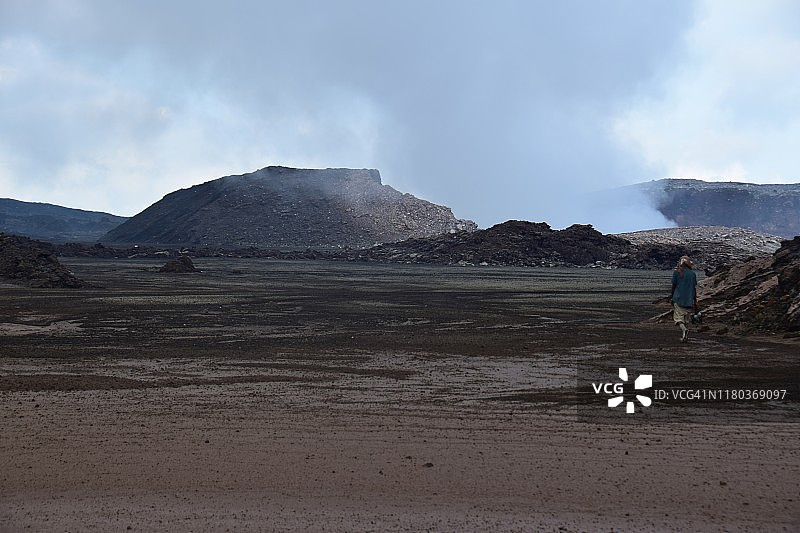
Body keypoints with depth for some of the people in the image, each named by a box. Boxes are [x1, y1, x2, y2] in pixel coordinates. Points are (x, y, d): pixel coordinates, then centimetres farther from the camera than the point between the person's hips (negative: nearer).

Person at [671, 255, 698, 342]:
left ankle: (684, 329, -30)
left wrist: (672, 299, 11)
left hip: (679, 299, -3)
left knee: (678, 318, -3)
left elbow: (674, 286, 0)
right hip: (689, 301, 3)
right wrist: (695, 302, 14)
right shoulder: (693, 273, 5)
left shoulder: (677, 272, -2)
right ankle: (684, 336, 11)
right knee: (686, 319, 13)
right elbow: (694, 289, 8)